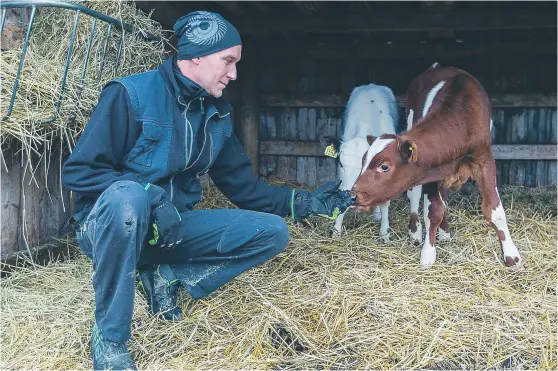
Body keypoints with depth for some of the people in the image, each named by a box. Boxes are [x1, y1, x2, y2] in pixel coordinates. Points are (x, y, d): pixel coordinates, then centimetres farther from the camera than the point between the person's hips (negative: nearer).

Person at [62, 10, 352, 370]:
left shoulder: (217, 113, 5)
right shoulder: (132, 94, -14)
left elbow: (243, 186, 10)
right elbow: (79, 170, -16)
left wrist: (305, 201, 1)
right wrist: (153, 199, -28)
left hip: (173, 227, 5)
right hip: (110, 223, -5)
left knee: (273, 231, -7)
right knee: (128, 196, -42)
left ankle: (168, 276, -5)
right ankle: (108, 336, -24)